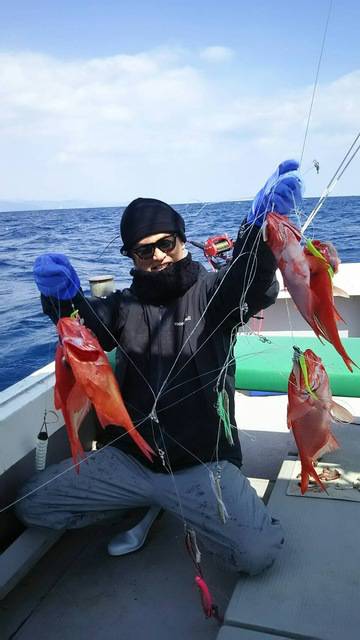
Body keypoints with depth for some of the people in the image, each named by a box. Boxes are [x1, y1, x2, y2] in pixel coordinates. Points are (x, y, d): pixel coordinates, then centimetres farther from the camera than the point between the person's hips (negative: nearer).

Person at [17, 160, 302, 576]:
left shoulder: (211, 292, 0)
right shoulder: (125, 305, 9)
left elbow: (252, 285, -22)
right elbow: (87, 328, -11)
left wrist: (260, 228, -43)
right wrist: (64, 299, -34)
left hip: (202, 463, -3)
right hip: (128, 459, 4)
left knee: (258, 553, -22)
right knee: (31, 504, -2)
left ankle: (185, 508, 10)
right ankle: (149, 505, 15)